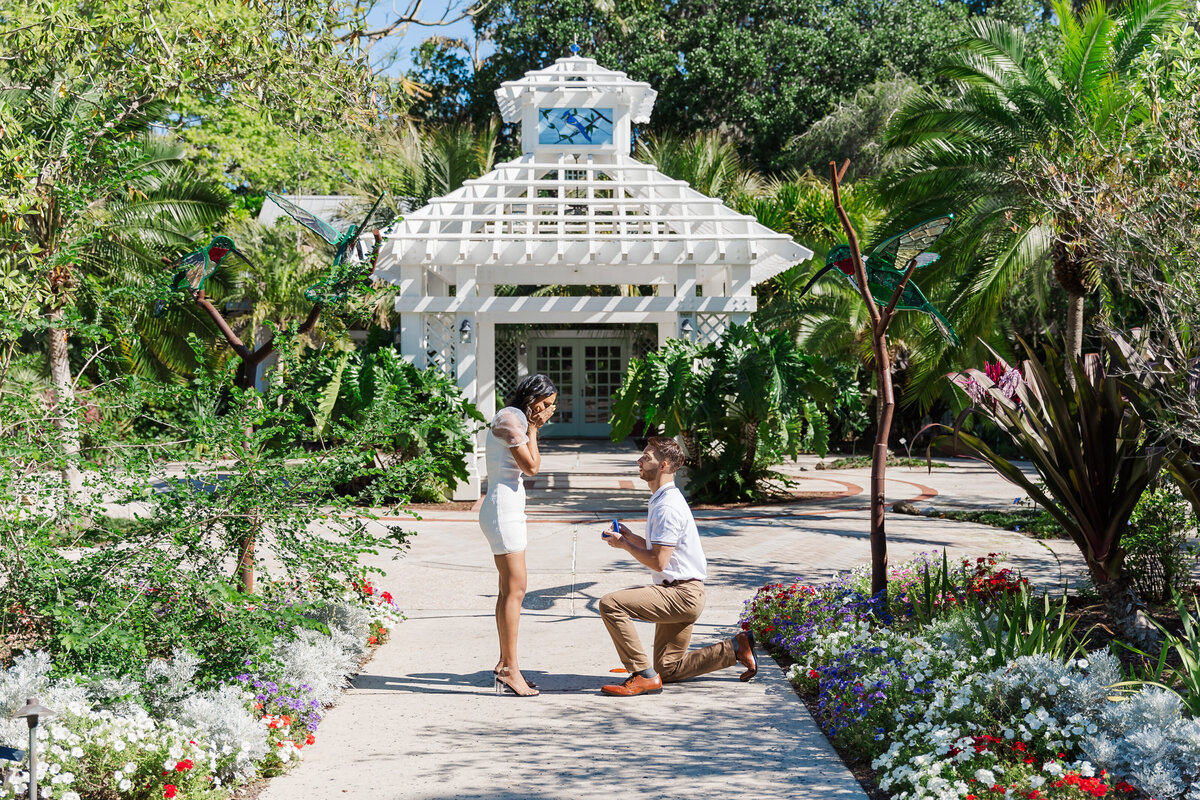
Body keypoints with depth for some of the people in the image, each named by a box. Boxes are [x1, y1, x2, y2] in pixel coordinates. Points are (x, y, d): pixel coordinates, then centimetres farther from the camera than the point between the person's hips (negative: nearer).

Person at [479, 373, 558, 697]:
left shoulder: (516, 419, 19)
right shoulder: (508, 419, -11)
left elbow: (531, 466, 15)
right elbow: (531, 466, -16)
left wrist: (534, 428, 11)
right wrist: (533, 430, -5)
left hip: (506, 509, 11)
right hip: (503, 509, -11)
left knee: (508, 591, 12)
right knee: (515, 589, -11)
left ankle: (505, 664, 17)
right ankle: (510, 669, -11)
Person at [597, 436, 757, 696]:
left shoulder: (667, 506, -19)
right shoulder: (661, 500, 15)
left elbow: (658, 561, -23)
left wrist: (623, 545, -11)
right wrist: (629, 537, 10)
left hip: (682, 593, -11)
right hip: (679, 596, 11)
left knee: (610, 604, -23)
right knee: (668, 670, 16)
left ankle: (644, 675, -17)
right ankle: (736, 648, 21)